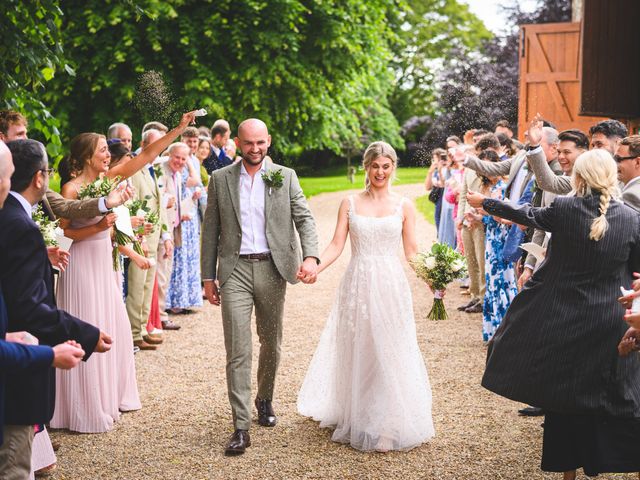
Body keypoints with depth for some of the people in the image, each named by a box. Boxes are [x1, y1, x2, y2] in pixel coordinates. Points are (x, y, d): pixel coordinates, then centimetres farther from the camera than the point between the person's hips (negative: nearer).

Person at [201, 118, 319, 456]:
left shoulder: (285, 176, 5)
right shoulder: (220, 179, 6)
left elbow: (304, 218, -3)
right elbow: (211, 230, 8)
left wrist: (310, 256, -20)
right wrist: (208, 276, 5)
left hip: (272, 268, 1)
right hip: (235, 269, -1)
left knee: (271, 343, 14)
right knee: (237, 349, -7)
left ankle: (265, 400, 38)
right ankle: (241, 428, -5)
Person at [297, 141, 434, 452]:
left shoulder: (403, 207, 5)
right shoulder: (350, 203, 6)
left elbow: (411, 251, 3)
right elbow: (336, 245, 1)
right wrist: (314, 267, -16)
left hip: (390, 286, -1)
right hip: (357, 286, 1)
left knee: (390, 354, -1)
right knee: (356, 355, 6)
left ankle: (390, 423, 10)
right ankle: (357, 421, 21)